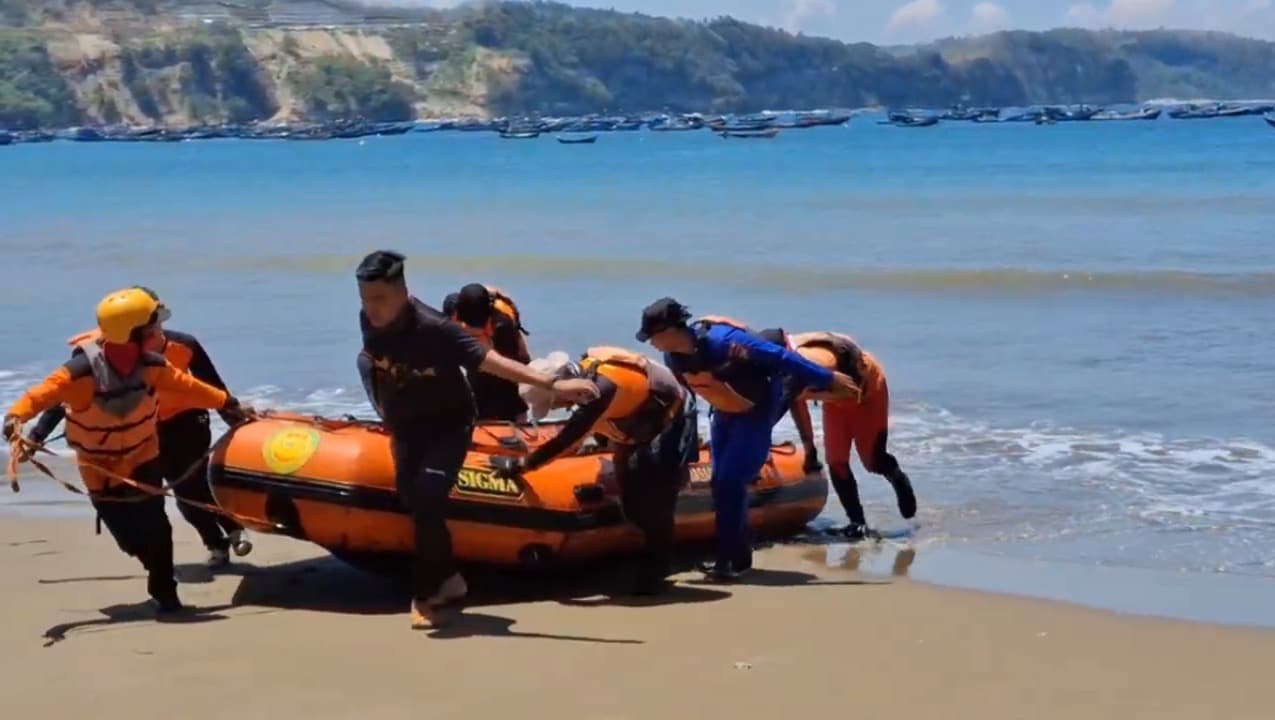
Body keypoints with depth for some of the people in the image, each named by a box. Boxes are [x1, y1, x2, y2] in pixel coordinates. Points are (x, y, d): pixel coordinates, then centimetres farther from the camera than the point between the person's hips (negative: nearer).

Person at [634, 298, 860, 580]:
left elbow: (779, 356, -28)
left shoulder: (720, 340, -33)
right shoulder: (673, 358, -10)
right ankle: (739, 556, 20)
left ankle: (726, 560, -14)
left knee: (731, 480, -16)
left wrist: (828, 379, -24)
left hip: (758, 408, -8)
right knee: (721, 482, 7)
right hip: (725, 412, 8)